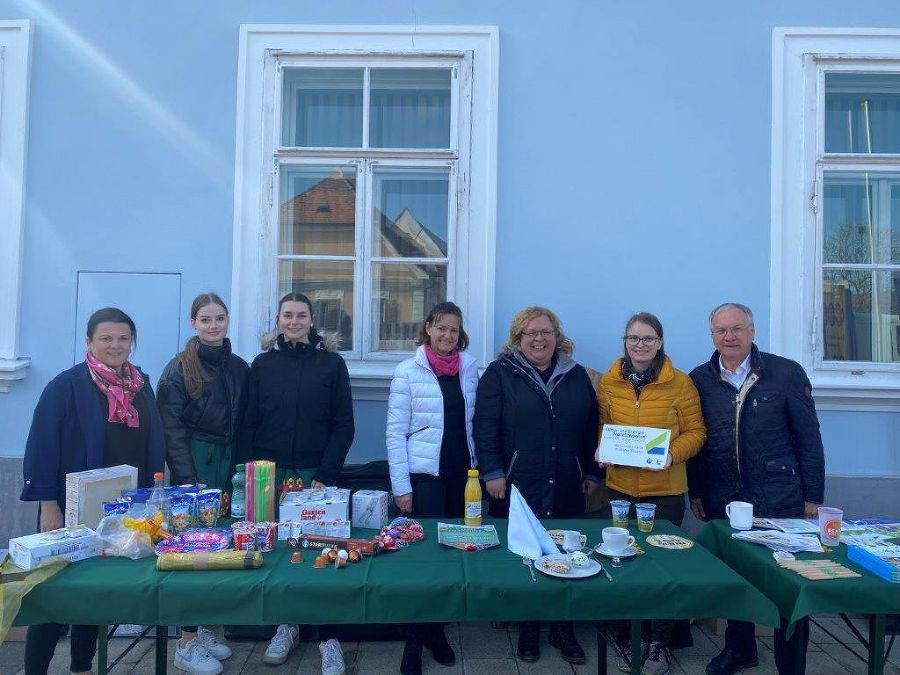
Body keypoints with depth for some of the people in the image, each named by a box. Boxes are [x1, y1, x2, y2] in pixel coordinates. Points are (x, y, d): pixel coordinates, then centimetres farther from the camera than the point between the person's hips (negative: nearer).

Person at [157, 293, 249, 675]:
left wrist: (238, 468, 4)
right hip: (193, 462, -5)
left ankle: (201, 629, 23)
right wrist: (189, 481, -15)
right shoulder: (179, 369, -7)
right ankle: (186, 644, 10)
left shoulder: (238, 367, 8)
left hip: (227, 462, 5)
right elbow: (171, 428, -10)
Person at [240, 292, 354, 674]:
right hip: (270, 474, 2)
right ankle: (287, 625, 24)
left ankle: (327, 635, 10)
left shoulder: (332, 363, 1)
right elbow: (249, 423, 6)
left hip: (314, 474, -2)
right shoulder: (262, 364, 7)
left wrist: (325, 476, -9)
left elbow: (343, 425, -1)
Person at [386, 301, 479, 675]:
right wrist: (401, 486, -10)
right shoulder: (407, 372, -7)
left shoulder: (469, 367, 4)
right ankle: (415, 639, 18)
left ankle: (436, 629, 29)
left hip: (462, 473, 4)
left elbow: (473, 421, 11)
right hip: (424, 475, -4)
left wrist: (477, 468, 7)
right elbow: (395, 433, -7)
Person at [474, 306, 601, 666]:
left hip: (567, 492, 3)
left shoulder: (577, 376, 10)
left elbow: (591, 429, 13)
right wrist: (493, 473, -13)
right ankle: (528, 627, 25)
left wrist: (592, 473, 11)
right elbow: (484, 427, -6)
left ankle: (563, 628, 27)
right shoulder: (499, 374, -1)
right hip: (517, 489, -3)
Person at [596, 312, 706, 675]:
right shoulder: (608, 382, 1)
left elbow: (696, 432, -2)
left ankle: (660, 644, 28)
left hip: (666, 491, -2)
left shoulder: (680, 383, -6)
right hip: (619, 487, 2)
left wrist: (672, 454, -19)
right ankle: (623, 639, 30)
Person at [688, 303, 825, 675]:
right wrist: (695, 492, 6)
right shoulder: (699, 379, 2)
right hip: (722, 501, 3)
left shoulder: (787, 373, -4)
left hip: (779, 500, -2)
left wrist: (813, 497, -2)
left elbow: (809, 438, -1)